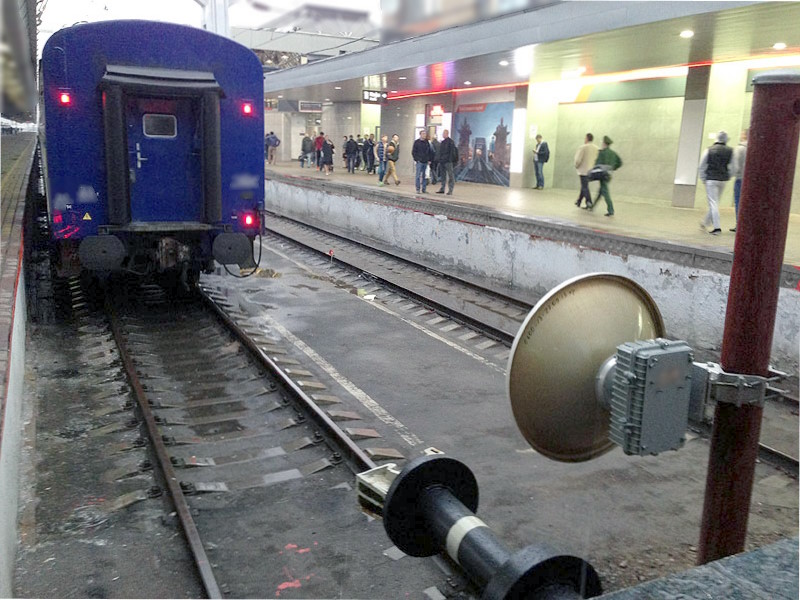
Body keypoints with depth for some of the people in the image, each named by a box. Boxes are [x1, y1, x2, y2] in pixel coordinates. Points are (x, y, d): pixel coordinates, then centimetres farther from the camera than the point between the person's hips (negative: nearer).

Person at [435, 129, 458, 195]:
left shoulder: (450, 141, -6)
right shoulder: (442, 142, 18)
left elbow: (452, 151, -12)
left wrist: (451, 160, -20)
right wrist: (438, 159, 17)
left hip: (448, 161, -8)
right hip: (442, 161, 8)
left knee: (450, 176, -4)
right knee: (443, 176, 12)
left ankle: (450, 190, -4)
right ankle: (442, 189, 17)